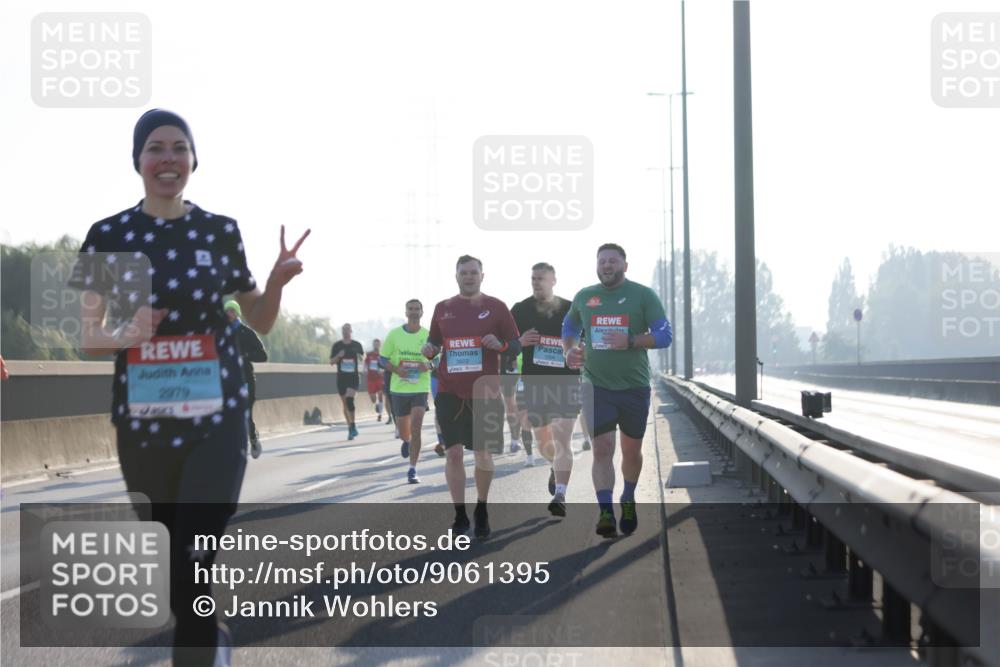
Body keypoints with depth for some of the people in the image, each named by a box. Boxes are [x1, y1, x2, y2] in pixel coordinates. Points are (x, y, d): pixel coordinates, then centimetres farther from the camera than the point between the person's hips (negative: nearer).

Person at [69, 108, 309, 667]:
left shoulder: (221, 231, 2)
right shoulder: (108, 236, 2)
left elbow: (261, 321, 11)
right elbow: (87, 335, 4)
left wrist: (278, 280, -10)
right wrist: (125, 337, -18)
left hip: (216, 419, -1)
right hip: (142, 422, 2)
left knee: (190, 576, -12)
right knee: (167, 568, 14)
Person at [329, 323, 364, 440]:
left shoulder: (357, 345, 3)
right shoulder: (337, 345, 4)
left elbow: (362, 358, 19)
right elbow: (331, 362, 4)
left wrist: (360, 357, -5)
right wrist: (338, 356, -15)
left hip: (353, 377, -2)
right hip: (341, 377, 2)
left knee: (349, 399, -22)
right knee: (345, 404, 6)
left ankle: (353, 426, -14)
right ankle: (350, 428, 17)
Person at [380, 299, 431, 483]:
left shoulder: (428, 336, 0)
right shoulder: (394, 334, 0)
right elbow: (383, 359, 4)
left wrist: (428, 366, -13)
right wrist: (396, 370, -14)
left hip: (420, 388, -1)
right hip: (399, 389, 1)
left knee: (416, 429, -14)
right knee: (403, 432, 11)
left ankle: (412, 470, -7)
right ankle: (406, 441, 49)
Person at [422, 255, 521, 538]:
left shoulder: (496, 307, 1)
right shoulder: (443, 308, 7)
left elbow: (516, 347, 3)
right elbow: (434, 342, 17)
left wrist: (499, 345, -18)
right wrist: (429, 349, -6)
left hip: (485, 393, -1)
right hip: (450, 392, 1)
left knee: (483, 453, 6)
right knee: (453, 452, -2)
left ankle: (482, 511, 25)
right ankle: (460, 515, 7)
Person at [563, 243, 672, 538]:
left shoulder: (643, 295, -2)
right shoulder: (583, 296, 7)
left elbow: (664, 335, -6)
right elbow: (569, 327, 25)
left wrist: (630, 341, -21)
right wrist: (569, 350, 4)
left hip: (634, 386, 0)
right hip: (596, 385, 0)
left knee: (632, 450, 11)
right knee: (602, 449, -12)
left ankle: (628, 501, 35)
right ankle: (605, 512, -14)